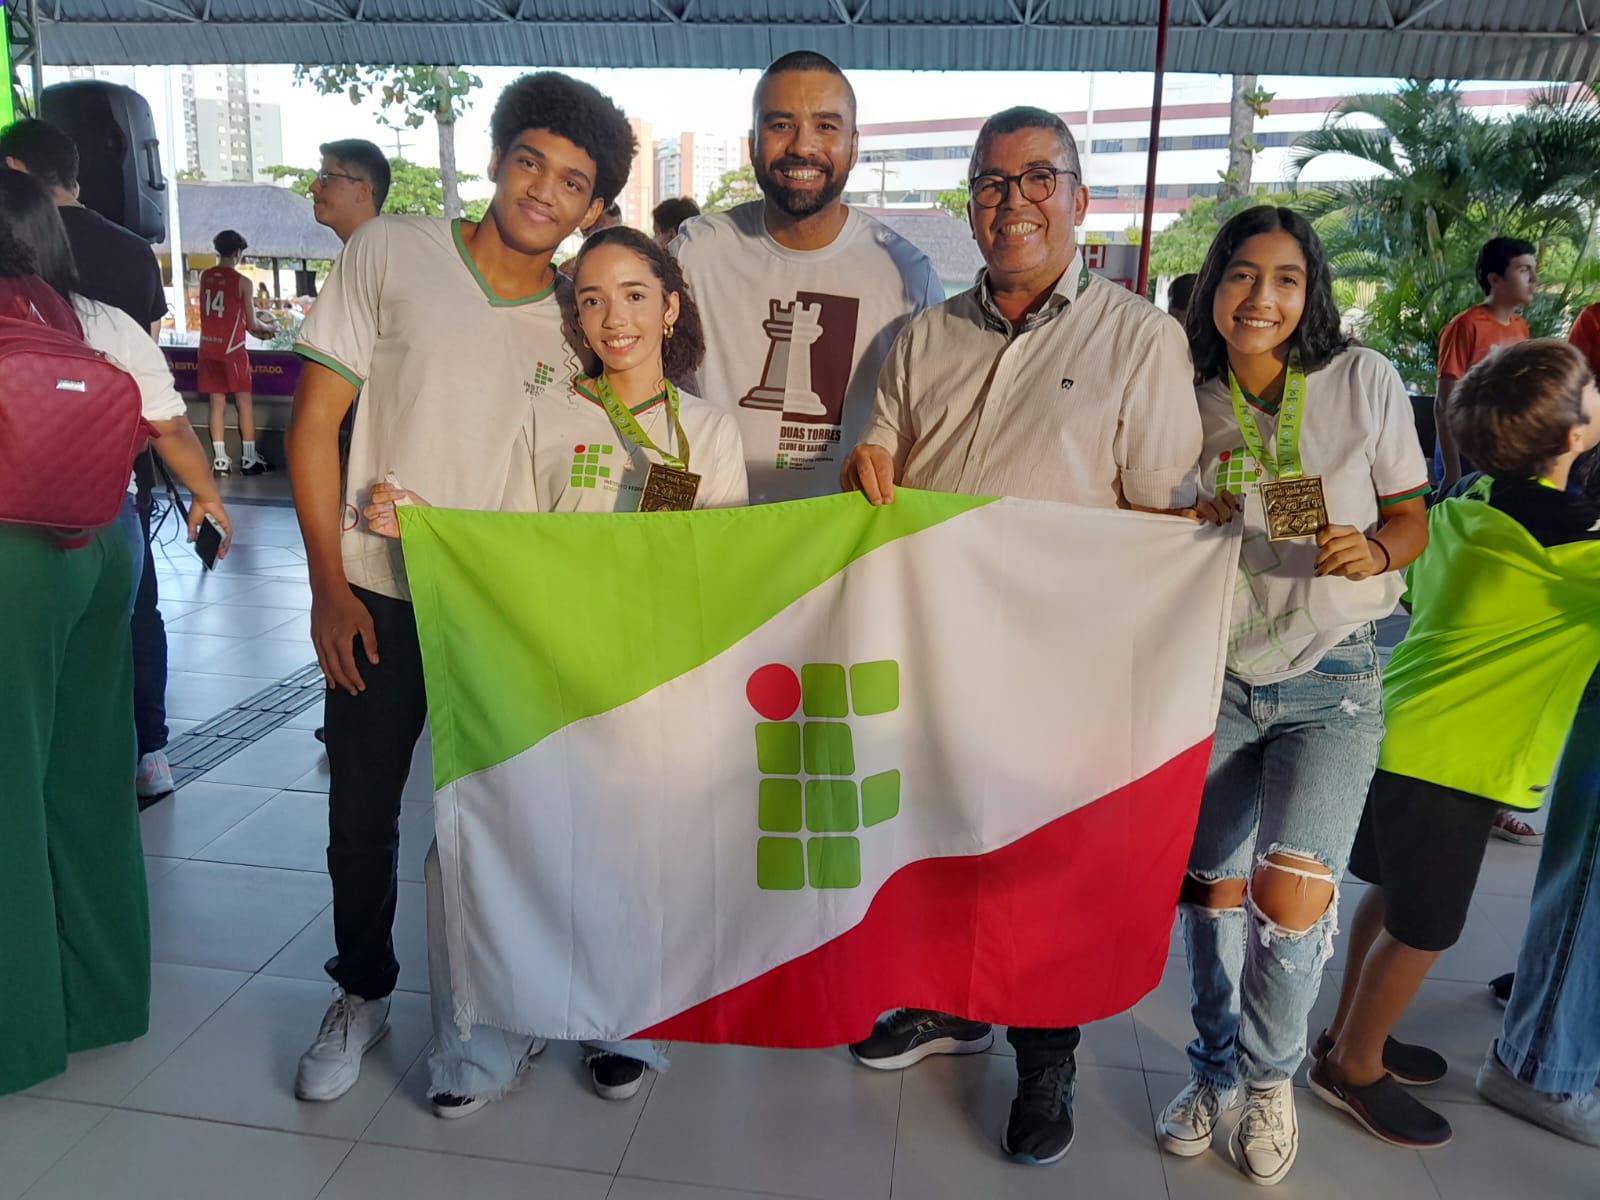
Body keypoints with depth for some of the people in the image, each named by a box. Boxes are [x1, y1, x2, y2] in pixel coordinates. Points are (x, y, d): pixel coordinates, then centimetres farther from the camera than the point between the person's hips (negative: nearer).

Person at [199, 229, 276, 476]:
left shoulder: (205, 277, 7)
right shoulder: (242, 282, -9)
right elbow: (251, 322, -4)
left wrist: (255, 330, 23)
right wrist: (266, 328, 19)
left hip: (208, 347, 5)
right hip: (231, 348, -5)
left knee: (217, 402, 8)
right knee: (244, 402, 3)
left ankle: (220, 459, 7)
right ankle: (249, 459, 4)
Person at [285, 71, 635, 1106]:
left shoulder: (577, 320, 4)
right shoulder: (390, 252, -3)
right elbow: (316, 421, -2)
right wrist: (329, 585, -8)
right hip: (377, 596, -1)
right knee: (363, 813, 9)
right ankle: (363, 994, 33)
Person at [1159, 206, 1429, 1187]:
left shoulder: (1365, 381, -6)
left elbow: (1412, 517, 0)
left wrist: (1375, 550, -20)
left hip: (1332, 679, -2)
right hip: (1215, 673, 3)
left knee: (1290, 892, -14)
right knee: (1212, 888, 10)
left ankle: (1271, 1073, 17)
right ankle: (1216, 1071, 35)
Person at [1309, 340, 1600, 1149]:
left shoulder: (1467, 505, 3)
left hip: (1404, 727, 8)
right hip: (1450, 753, -8)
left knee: (1393, 898, 22)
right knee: (1423, 926, 8)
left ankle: (1353, 1032, 38)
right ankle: (1354, 1066, 24)